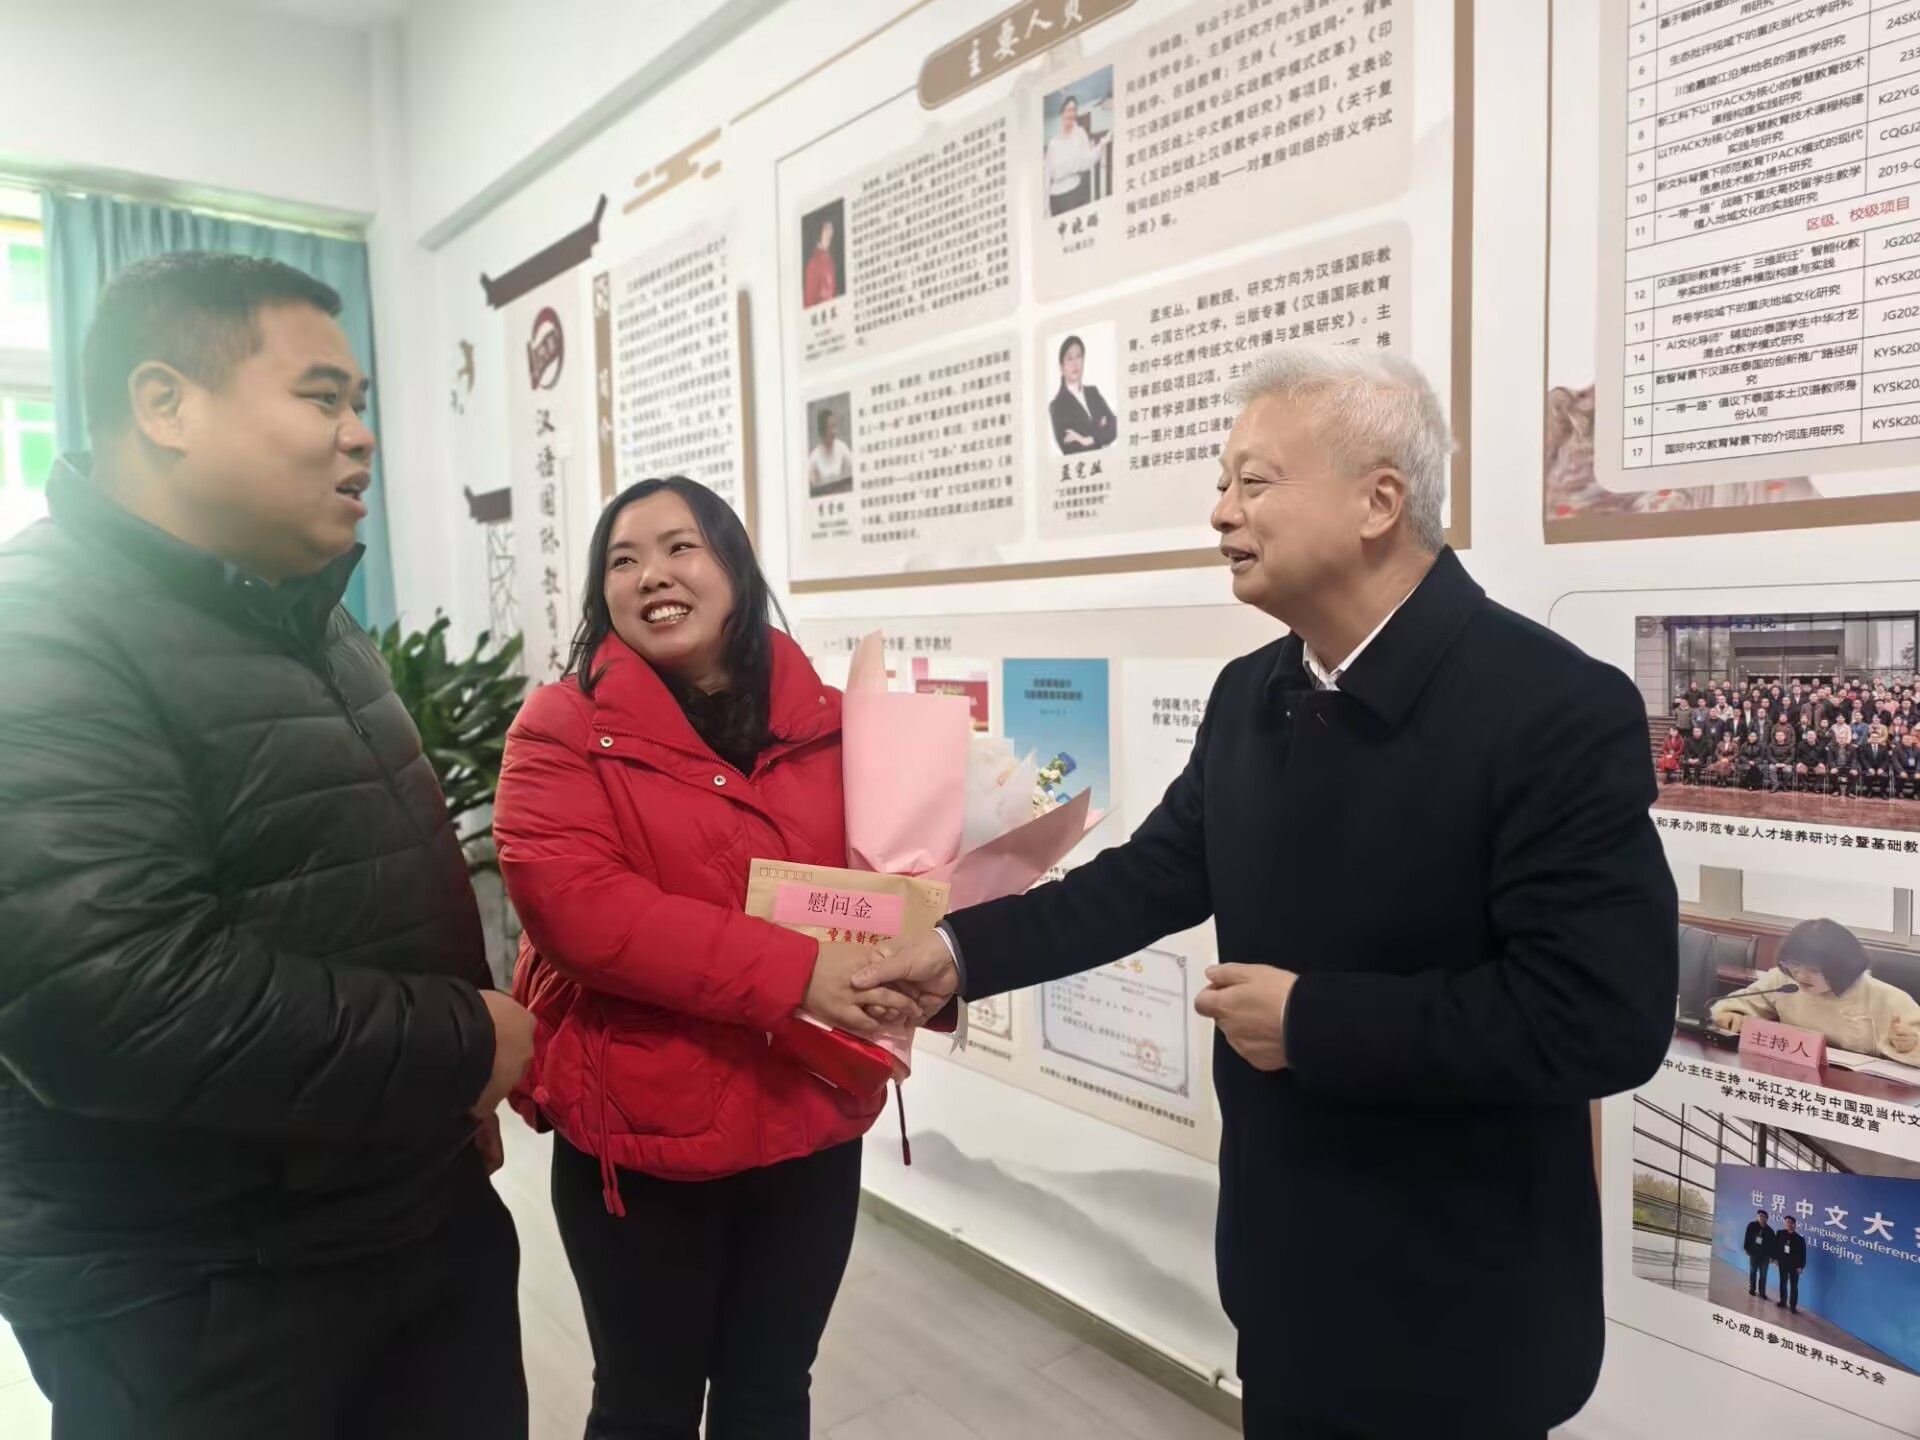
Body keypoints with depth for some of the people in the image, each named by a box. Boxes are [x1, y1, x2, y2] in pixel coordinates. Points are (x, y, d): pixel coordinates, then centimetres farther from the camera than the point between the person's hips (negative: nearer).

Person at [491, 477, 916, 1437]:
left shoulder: (824, 722, 2)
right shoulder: (565, 728, -8)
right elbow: (567, 900, -21)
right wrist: (785, 972, -27)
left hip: (813, 1123, 4)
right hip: (643, 1134, -3)